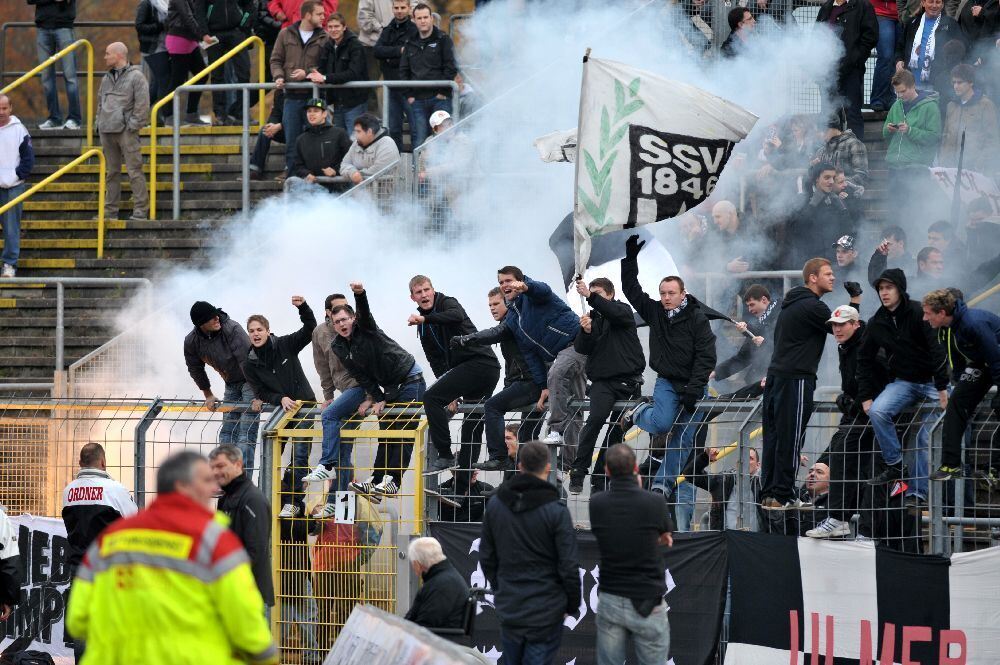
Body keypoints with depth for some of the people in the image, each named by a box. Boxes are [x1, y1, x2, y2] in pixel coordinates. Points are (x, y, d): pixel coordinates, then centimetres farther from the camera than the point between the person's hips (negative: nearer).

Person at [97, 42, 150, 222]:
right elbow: (100, 102, 25)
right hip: (107, 132, 7)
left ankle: (141, 211, -7)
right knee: (112, 172, 11)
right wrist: (99, 123, 12)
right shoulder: (107, 78, 17)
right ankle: (110, 211, 14)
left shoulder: (136, 76, -4)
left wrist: (133, 125, -13)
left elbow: (142, 105, -9)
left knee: (134, 171, -7)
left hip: (126, 131, -7)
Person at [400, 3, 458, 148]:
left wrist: (443, 92, -9)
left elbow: (451, 68, -3)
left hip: (440, 98, -4)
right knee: (419, 142, 0)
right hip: (417, 100, 4)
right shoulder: (410, 44, 15)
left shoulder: (443, 40, 3)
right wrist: (409, 95, 3)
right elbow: (403, 71, 14)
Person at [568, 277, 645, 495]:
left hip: (628, 380, 0)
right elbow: (581, 348, 2)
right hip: (602, 381, 0)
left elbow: (615, 314, -20)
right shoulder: (592, 317, 12)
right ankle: (578, 472, -23)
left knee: (618, 429, 1)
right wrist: (585, 331, -18)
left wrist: (591, 297, -28)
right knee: (596, 418, -22)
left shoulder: (623, 310, 5)